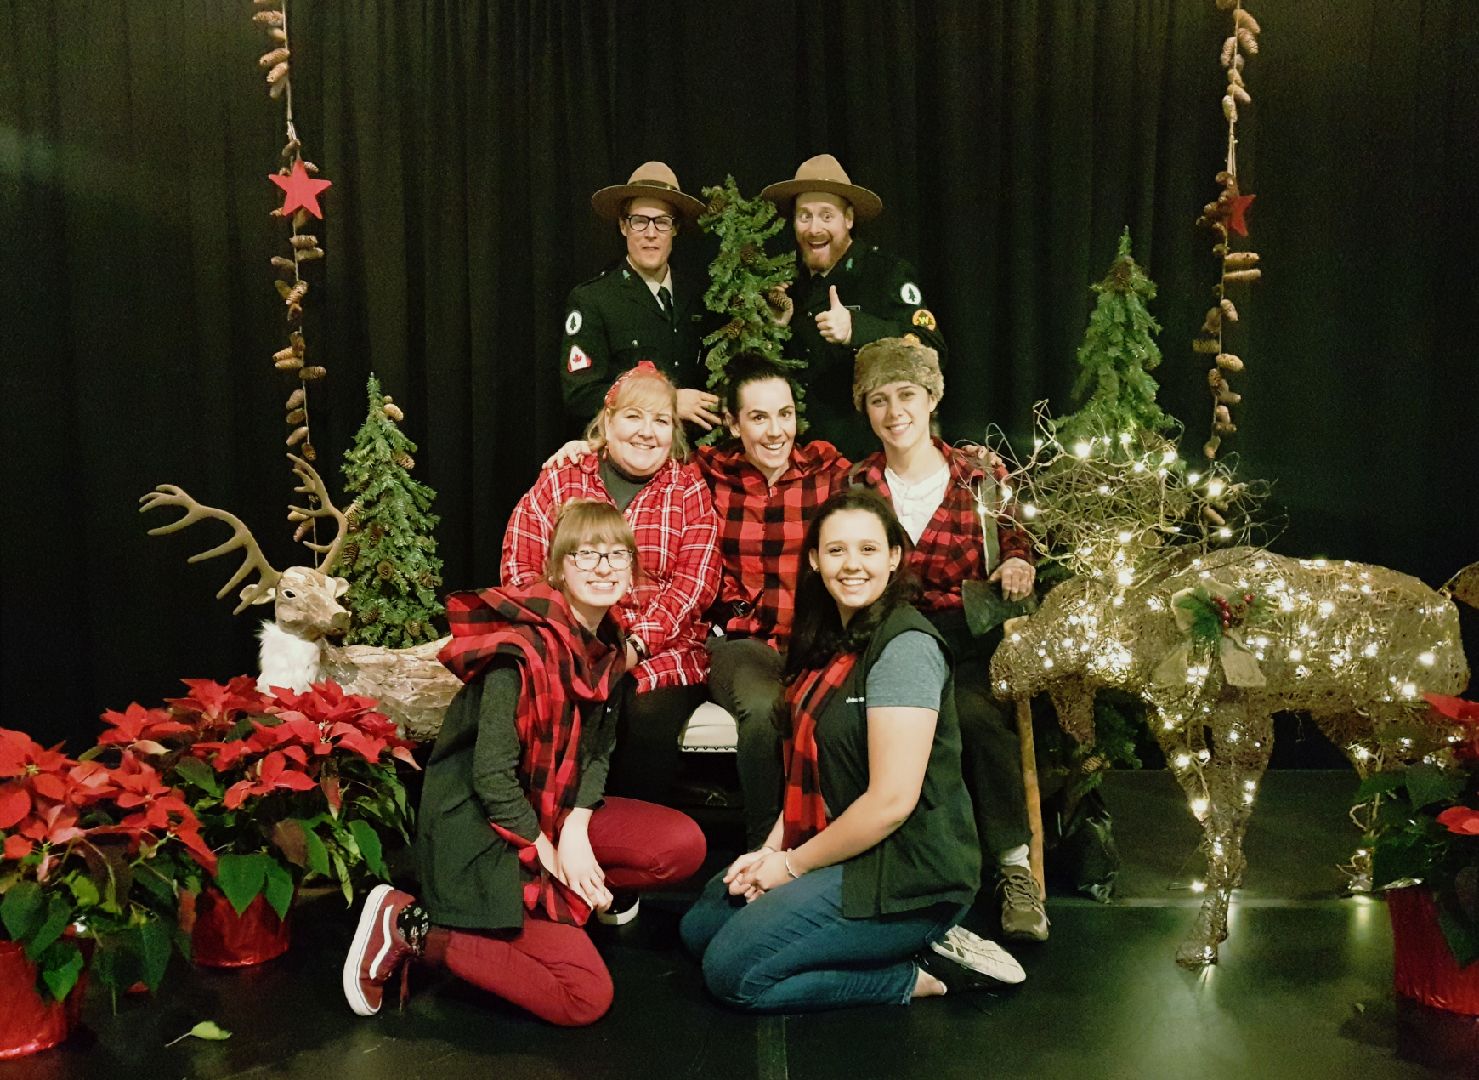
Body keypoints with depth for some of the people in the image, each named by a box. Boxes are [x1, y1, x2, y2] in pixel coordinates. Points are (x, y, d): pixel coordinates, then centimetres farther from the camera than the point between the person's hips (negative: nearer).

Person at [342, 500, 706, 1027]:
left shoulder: (606, 646, 2)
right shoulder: (526, 647, -23)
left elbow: (596, 751, 7)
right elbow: (492, 775, -23)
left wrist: (576, 829, -10)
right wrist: (551, 857, -15)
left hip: (556, 811, 8)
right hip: (479, 828, -8)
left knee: (685, 846, -8)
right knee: (585, 996, -14)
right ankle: (410, 928, -4)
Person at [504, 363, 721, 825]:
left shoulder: (690, 493, 9)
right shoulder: (557, 483, 11)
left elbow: (692, 583, -2)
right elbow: (519, 566, 4)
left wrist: (637, 643, -16)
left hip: (662, 651, 0)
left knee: (650, 716, -29)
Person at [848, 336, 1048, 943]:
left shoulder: (982, 477, 9)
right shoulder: (858, 487, 12)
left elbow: (1020, 550, 15)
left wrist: (1020, 564, -9)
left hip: (968, 637, 0)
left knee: (974, 712, -33)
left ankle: (1014, 868, -19)